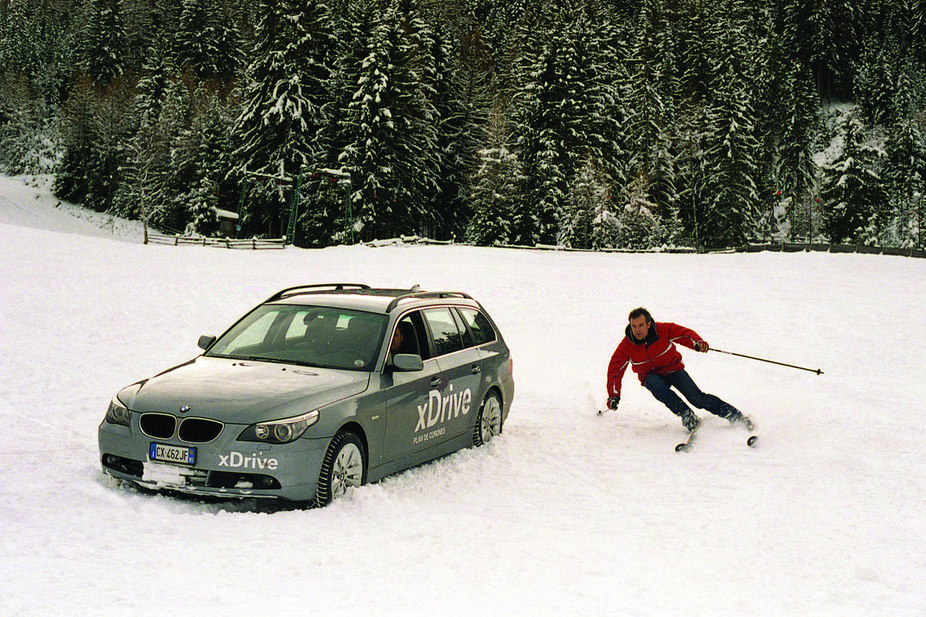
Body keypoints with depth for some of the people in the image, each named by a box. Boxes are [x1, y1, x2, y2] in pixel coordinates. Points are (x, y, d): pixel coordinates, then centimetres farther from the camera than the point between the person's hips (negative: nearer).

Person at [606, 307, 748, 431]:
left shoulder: (663, 330, -19)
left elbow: (684, 333, -15)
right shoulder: (626, 346, -17)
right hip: (651, 376, 1)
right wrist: (613, 395, -21)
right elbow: (615, 370, -11)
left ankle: (734, 415, -5)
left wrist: (698, 343, -38)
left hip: (673, 369, -1)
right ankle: (687, 416, -33)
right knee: (656, 386, -37)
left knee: (698, 399, -18)